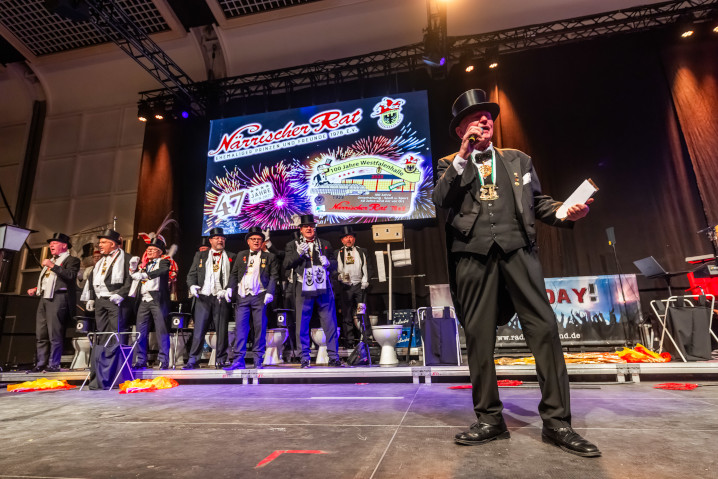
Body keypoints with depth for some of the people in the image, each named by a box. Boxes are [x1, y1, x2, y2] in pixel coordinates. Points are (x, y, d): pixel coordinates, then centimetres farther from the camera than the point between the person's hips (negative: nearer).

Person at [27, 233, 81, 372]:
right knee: (40, 334, 9)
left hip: (57, 299, -9)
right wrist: (36, 289, 16)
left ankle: (53, 365, -3)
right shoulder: (50, 261, 26)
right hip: (44, 299, 9)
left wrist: (52, 266, -17)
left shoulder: (72, 260, 0)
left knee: (55, 334, -8)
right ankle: (41, 364, 16)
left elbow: (70, 275, -18)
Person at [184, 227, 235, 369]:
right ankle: (193, 360, 9)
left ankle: (220, 360, 11)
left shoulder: (231, 257, 12)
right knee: (199, 330, 0)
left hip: (222, 298, -1)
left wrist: (229, 290, -9)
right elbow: (191, 274, 12)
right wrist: (192, 285, -7)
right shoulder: (200, 255, 16)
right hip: (203, 297, 1)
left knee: (222, 331, 1)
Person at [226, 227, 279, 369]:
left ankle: (258, 361, 8)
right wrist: (230, 288, 0)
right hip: (242, 296, 2)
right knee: (240, 327, -2)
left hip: (259, 296, -2)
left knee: (260, 328, 0)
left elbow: (274, 276, 3)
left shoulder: (269, 257, 9)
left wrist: (270, 292, -10)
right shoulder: (241, 255, 17)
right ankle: (238, 361, 3)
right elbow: (234, 273, 15)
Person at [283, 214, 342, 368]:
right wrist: (298, 254, -14)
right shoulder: (292, 245, 11)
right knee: (302, 325, 3)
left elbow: (334, 264, 16)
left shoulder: (325, 244, 16)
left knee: (330, 323, 4)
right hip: (303, 290, -1)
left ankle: (333, 357, 14)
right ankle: (304, 358, 15)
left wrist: (328, 263, -7)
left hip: (324, 289, 1)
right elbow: (286, 265, 1)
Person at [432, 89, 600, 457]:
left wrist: (565, 212, 1)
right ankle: (490, 418, 13)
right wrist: (462, 157, -3)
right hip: (473, 253, -1)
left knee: (544, 327, -7)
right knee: (478, 336, 0)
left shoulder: (518, 160, 23)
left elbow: (538, 202, 20)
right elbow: (440, 200, -2)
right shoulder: (450, 165, 17)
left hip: (517, 248, 2)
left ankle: (557, 421, 6)